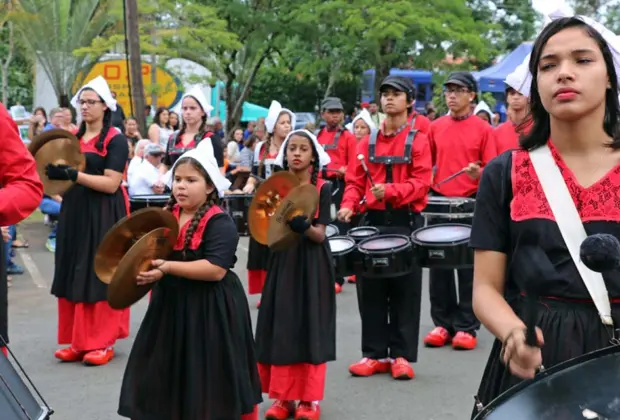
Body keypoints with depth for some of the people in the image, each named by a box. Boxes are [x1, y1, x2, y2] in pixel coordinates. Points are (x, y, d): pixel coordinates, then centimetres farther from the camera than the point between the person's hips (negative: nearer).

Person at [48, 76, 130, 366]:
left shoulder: (115, 140, -7)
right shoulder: (72, 138, 12)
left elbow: (111, 183, -16)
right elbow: (63, 174, 13)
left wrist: (72, 175, -24)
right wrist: (55, 173, -9)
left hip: (103, 215, -6)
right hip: (73, 212, 6)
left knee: (101, 275, -3)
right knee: (73, 275, 6)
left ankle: (103, 342, 3)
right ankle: (79, 341, 13)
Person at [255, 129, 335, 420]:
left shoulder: (322, 188, -5)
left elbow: (320, 235, -11)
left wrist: (303, 226, -31)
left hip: (312, 266, -3)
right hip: (283, 262, 3)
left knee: (310, 328, 0)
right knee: (281, 328, 3)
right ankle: (283, 396, 13)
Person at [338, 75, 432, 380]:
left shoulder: (418, 140, 1)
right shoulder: (368, 141, 12)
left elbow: (421, 182, -9)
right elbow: (355, 180, 10)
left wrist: (391, 190, -24)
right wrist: (349, 205, -8)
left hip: (406, 222, -4)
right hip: (373, 220, 4)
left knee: (405, 290, 0)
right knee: (370, 289, 5)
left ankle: (402, 355, 7)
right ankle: (374, 353, 13)